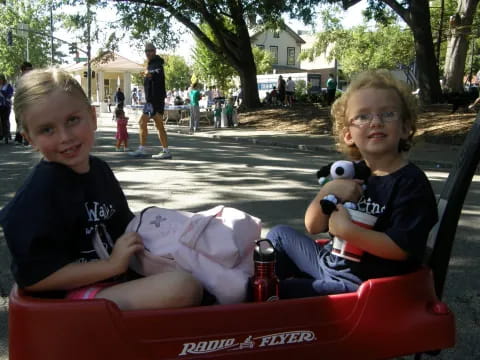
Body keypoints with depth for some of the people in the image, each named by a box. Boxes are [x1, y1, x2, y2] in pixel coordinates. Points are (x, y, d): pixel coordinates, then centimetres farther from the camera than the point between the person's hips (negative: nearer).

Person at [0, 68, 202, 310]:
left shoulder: (99, 169, 8)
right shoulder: (40, 191, -17)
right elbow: (33, 276, -20)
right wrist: (112, 265, -20)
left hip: (111, 282, 9)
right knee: (183, 289, -27)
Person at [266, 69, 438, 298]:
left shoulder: (411, 183, -17)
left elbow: (401, 248, -24)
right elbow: (313, 227, 2)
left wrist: (347, 230, -30)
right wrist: (327, 191, -16)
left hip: (358, 284, -7)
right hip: (330, 263, 8)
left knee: (280, 291, -15)